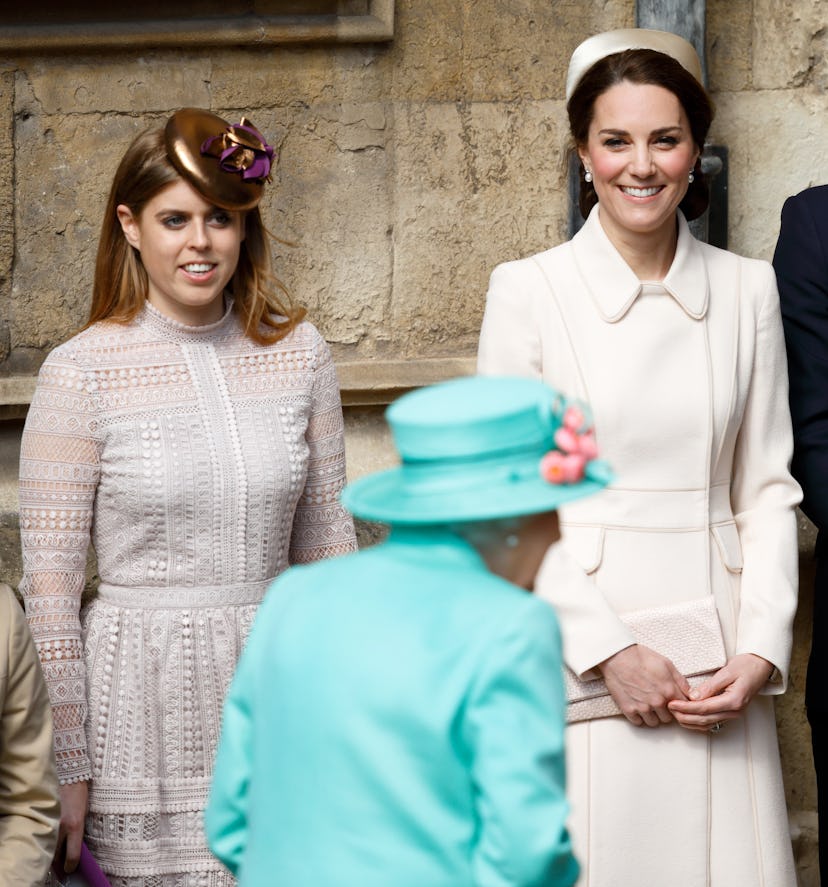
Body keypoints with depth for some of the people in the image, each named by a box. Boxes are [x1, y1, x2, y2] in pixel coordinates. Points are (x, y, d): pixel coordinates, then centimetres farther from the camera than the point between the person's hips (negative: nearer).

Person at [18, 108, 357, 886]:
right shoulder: (81, 373, -6)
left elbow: (326, 541, 12)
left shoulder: (298, 353, 4)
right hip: (147, 700, -3)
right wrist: (72, 767, -6)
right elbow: (49, 582, -5)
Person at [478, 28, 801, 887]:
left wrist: (761, 651, -4)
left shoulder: (747, 290, 7)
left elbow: (766, 490, 8)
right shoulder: (529, 290, -2)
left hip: (718, 660, 3)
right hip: (581, 647, -2)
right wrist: (607, 648, -11)